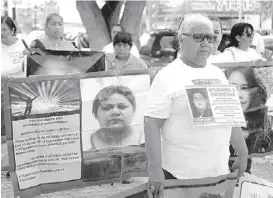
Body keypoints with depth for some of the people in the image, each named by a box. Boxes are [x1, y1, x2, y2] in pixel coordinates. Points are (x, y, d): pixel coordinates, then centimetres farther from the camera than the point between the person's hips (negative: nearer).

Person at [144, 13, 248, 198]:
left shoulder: (218, 74, 11)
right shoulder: (168, 76, -9)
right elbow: (152, 124, -13)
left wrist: (243, 153, 18)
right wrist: (155, 169, -18)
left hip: (220, 172, 6)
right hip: (181, 175, -6)